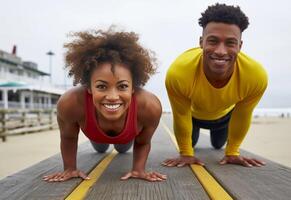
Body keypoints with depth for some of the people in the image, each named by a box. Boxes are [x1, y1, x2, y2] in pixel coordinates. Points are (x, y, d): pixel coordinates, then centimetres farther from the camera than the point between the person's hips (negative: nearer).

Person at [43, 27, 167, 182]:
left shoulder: (150, 106, -46)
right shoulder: (70, 103, -46)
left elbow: (142, 142, -21)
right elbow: (68, 137, -20)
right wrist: (70, 168, -15)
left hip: (127, 138, 0)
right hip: (96, 135, 0)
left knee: (123, 149, 39)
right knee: (100, 149, 38)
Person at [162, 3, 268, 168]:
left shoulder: (256, 75, -40)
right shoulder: (178, 73, -45)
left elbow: (242, 115, -18)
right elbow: (181, 115, -25)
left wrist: (232, 152, -6)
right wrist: (186, 153, -11)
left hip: (225, 114, 2)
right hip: (191, 113, -1)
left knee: (218, 144, 28)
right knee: (190, 143, 22)